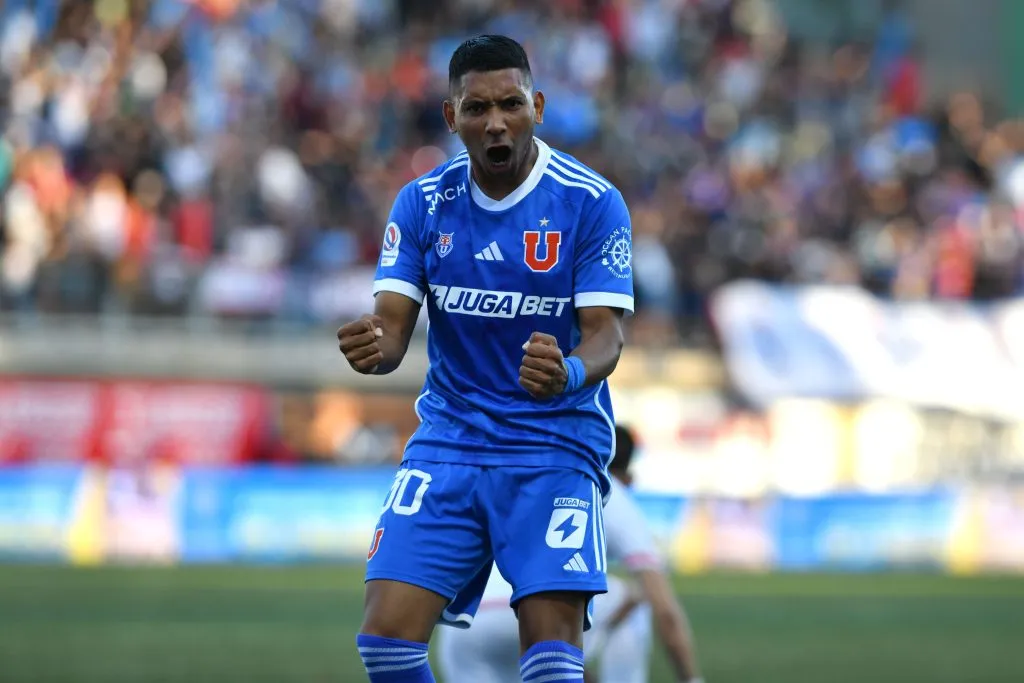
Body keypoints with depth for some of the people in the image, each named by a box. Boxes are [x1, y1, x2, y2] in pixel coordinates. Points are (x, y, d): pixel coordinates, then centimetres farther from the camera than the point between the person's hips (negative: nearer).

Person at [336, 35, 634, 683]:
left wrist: (569, 374, -37)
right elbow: (393, 324, -3)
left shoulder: (592, 202, -9)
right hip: (448, 442, 3)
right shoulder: (423, 202, 1)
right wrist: (374, 347, -29)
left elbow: (605, 335, -13)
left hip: (556, 445, -3)